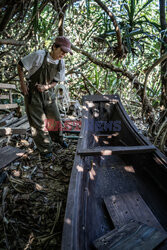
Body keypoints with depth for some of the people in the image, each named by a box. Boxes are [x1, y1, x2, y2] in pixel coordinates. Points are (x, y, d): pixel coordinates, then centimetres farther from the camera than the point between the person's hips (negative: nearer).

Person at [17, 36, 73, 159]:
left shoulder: (61, 63, -3)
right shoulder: (39, 56, -19)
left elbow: (56, 81, 5)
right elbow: (20, 65, -9)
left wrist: (46, 87, -15)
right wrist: (23, 83, -15)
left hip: (48, 93, 5)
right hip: (32, 93, -5)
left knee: (55, 118, 11)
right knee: (38, 122, -1)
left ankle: (57, 138, 41)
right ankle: (45, 150, 13)